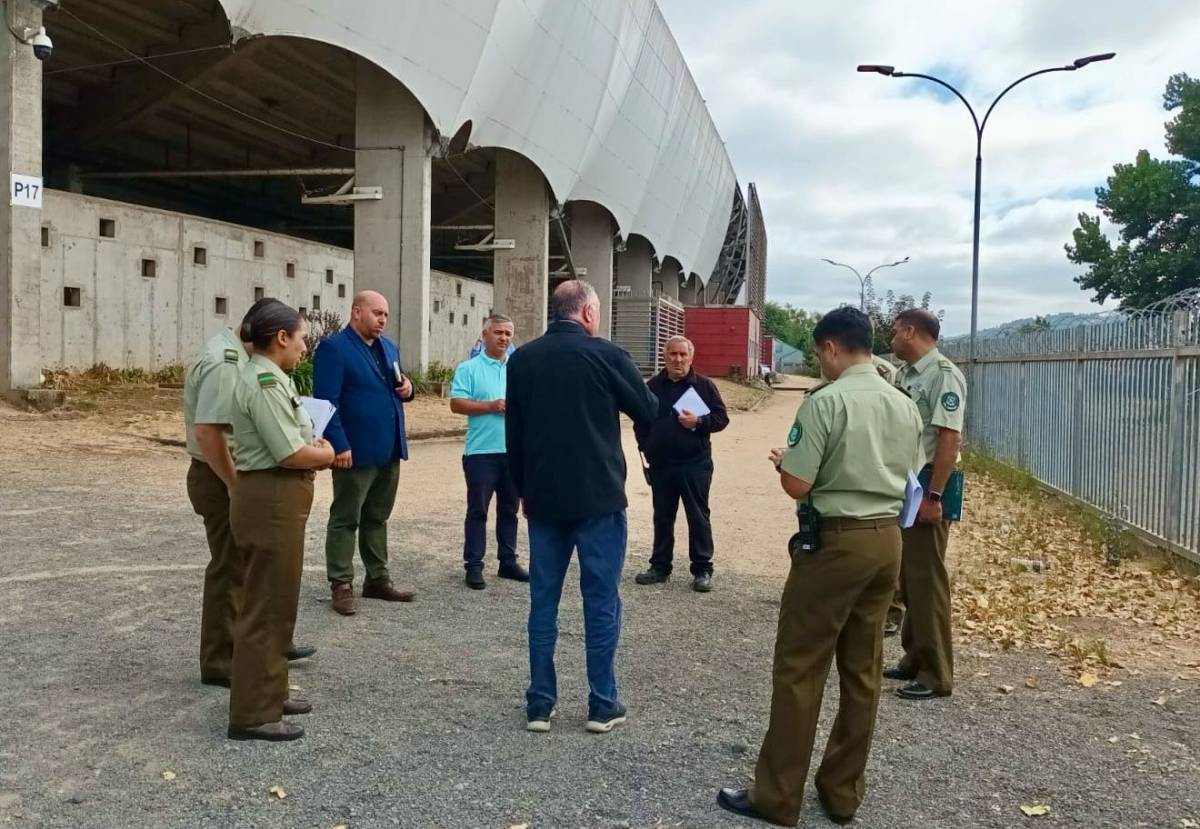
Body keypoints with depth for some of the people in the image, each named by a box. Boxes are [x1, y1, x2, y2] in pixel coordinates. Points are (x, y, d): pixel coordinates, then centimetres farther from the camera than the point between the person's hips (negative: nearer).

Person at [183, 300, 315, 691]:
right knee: (230, 569, 1)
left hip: (235, 476, 10)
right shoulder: (224, 364, -23)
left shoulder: (233, 355, 10)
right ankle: (220, 663, 14)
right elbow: (206, 432, -28)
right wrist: (235, 485, -23)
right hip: (223, 480, -10)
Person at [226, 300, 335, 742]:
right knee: (266, 606, -2)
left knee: (276, 603, 20)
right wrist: (325, 454, -4)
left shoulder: (267, 377, 14)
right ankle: (253, 713, 8)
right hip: (271, 501, -11)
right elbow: (290, 454, -22)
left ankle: (269, 693, 34)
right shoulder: (265, 382, -18)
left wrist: (314, 446, 4)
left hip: (276, 499, 11)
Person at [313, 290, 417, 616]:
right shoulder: (334, 348, -11)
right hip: (356, 451, -8)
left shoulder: (389, 347, 14)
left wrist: (407, 389, -1)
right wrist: (340, 445, -23)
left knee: (377, 518, 16)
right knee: (345, 519, 3)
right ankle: (341, 585, 11)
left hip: (389, 449, 8)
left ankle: (378, 580, 25)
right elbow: (327, 402, -17)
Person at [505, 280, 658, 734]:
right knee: (601, 602, 5)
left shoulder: (522, 359, 5)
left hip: (543, 498, 4)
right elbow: (649, 412, 4)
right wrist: (620, 393, 23)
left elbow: (513, 433, 9)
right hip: (598, 499, -4)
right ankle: (602, 705, 12)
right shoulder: (607, 355, -8)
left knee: (543, 601, 10)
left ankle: (539, 704, 14)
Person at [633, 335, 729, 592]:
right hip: (660, 464, 3)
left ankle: (702, 570, 9)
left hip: (695, 464, -3)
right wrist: (646, 446, 4)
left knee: (698, 518, 2)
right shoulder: (653, 386, 8)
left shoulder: (704, 385, 0)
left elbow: (721, 417, 0)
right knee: (662, 517, 11)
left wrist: (699, 422, -17)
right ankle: (660, 567, 22)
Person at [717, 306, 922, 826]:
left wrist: (782, 461, 4)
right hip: (887, 539, 7)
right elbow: (902, 479, 16)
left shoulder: (825, 402, -15)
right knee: (863, 671, 13)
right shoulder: (905, 406, 8)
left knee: (799, 667, 2)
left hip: (835, 541, -7)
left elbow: (797, 486, -17)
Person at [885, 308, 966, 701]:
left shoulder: (943, 374, -15)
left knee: (927, 580, -3)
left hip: (926, 488, -9)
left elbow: (949, 439, -20)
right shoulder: (904, 375, 12)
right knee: (908, 577, 15)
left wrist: (933, 496, -23)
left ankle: (936, 674, 7)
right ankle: (914, 659, 27)